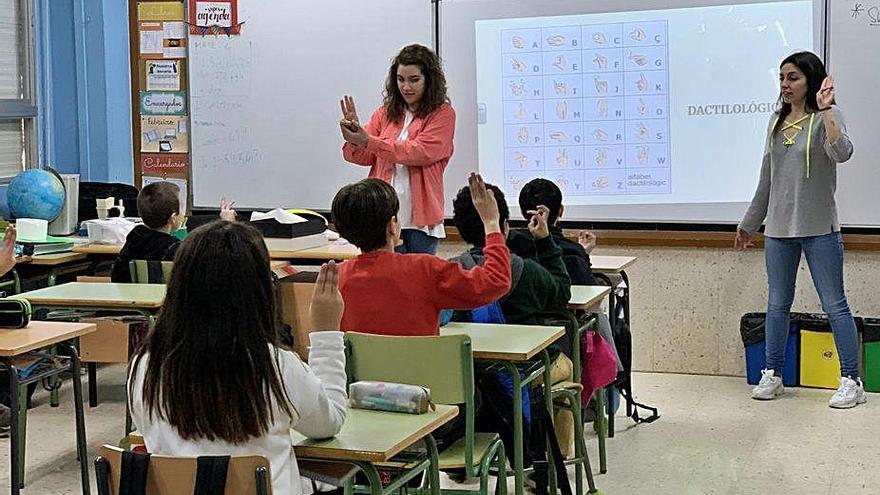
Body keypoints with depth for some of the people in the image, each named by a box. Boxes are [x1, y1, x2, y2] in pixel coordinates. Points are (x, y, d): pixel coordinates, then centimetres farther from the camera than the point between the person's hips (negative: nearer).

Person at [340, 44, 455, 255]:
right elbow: (364, 157, 8)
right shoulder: (386, 113, 13)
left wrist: (368, 142, -19)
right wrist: (354, 139, -15)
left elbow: (421, 152, -14)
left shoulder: (442, 113, 0)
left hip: (421, 214, -3)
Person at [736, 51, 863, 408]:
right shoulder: (777, 122, 12)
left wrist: (825, 109, -30)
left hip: (819, 230, -6)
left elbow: (842, 153, -29)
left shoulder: (825, 118, -6)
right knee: (777, 304, 11)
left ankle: (851, 380, 5)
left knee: (834, 305, -2)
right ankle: (772, 375, 21)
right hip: (778, 228, 6)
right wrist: (749, 223, 21)